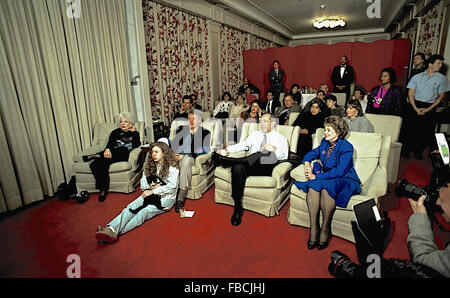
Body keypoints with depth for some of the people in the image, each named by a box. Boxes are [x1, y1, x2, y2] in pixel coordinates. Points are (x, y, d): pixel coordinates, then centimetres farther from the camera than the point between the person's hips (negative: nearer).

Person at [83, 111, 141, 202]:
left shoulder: (134, 133, 19)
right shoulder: (115, 132, 27)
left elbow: (136, 145, 0)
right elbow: (110, 143, 9)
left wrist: (133, 132, 5)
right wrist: (107, 149, -13)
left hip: (124, 155, -3)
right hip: (112, 154, 3)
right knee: (94, 165, -25)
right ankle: (103, 190, -23)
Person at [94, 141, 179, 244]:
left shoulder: (172, 167, -5)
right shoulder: (150, 165, 13)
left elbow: (172, 187, -13)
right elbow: (143, 185, 12)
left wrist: (153, 191, -15)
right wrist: (152, 186, -9)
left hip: (166, 198, -5)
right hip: (150, 194, 5)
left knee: (144, 212, -30)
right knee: (130, 207, -23)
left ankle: (118, 232, -45)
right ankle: (111, 229, -44)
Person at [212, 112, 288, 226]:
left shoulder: (281, 138, 21)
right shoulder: (255, 134, 32)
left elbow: (284, 156, 5)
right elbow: (242, 145, 20)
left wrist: (275, 149, -17)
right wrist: (226, 150, 4)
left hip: (267, 168, -2)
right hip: (250, 165, 2)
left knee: (267, 153, -37)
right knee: (238, 167, -34)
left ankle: (226, 161, -36)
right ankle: (238, 209, -29)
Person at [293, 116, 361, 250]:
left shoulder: (346, 147, -13)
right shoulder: (325, 142, 9)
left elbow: (339, 171, -21)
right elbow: (312, 153, 24)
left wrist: (317, 176, -22)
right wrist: (307, 163, 1)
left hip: (344, 180, -5)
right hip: (325, 177, 6)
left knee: (326, 187, -39)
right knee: (313, 185, -30)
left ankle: (325, 229, -23)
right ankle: (313, 229, -26)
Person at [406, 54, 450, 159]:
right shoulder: (417, 77, 6)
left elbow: (440, 96, 5)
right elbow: (410, 94, 3)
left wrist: (427, 109, -7)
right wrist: (416, 108, -9)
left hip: (430, 107, 0)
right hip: (415, 105, 0)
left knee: (425, 130, -3)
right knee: (412, 128, -4)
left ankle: (418, 151, 13)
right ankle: (407, 149, 11)